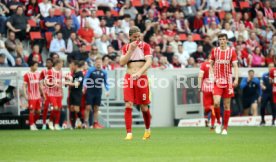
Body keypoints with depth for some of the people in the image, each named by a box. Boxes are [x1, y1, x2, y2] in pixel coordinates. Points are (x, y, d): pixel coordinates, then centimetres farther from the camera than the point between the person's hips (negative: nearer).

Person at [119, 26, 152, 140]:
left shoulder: (145, 46, 1)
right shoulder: (126, 47, 9)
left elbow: (148, 62, -11)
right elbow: (122, 63, -1)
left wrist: (139, 72, -26)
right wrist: (131, 50, -8)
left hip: (142, 78, -1)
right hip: (129, 78, 1)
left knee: (144, 107, 5)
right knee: (128, 105, -12)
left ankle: (147, 130, 29)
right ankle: (129, 133, -12)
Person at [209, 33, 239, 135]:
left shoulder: (231, 51, 1)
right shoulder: (214, 51, 6)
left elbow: (235, 66, -2)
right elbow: (211, 65, 15)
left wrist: (236, 79, -15)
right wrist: (212, 75, 0)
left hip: (228, 81, 0)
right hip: (217, 81, 0)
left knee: (227, 105, 2)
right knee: (216, 102, -17)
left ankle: (225, 128, 10)